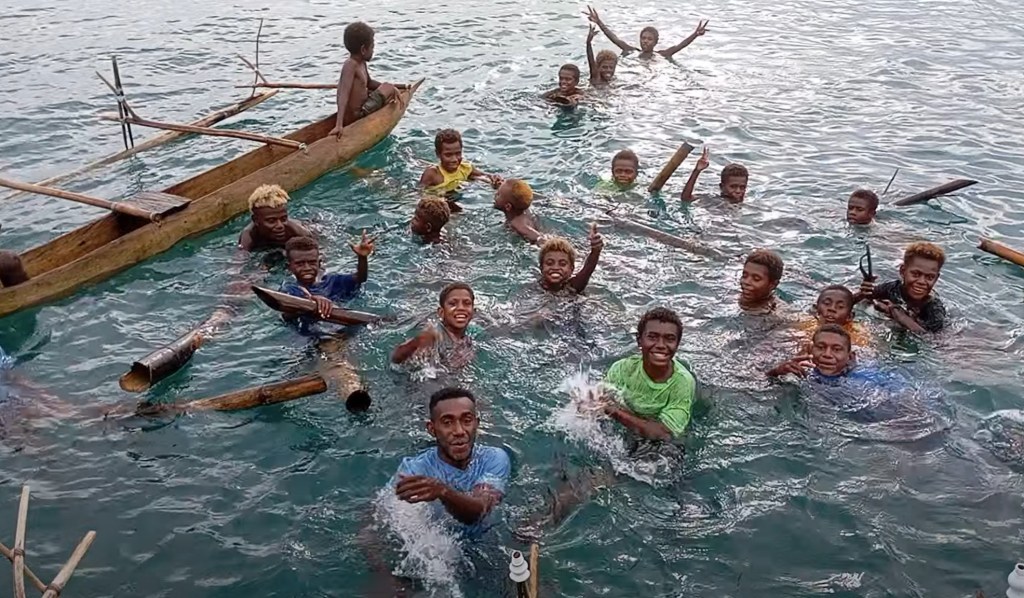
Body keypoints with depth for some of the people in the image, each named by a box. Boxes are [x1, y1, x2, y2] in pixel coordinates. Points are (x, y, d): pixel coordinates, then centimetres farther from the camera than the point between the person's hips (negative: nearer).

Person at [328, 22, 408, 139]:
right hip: (355, 116, -11)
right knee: (389, 88, 0)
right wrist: (339, 125, -41)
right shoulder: (351, 65, -21)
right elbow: (343, 95, -31)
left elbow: (369, 83, 23)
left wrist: (395, 86, 14)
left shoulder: (361, 63, 8)